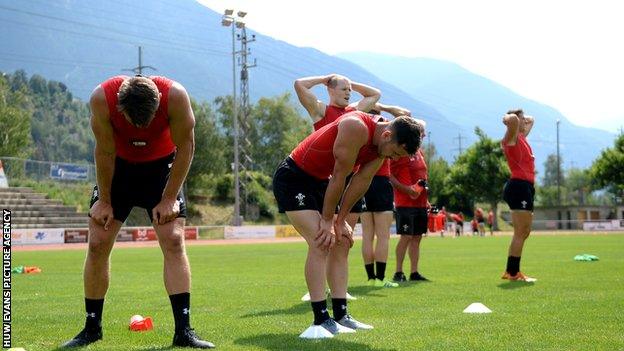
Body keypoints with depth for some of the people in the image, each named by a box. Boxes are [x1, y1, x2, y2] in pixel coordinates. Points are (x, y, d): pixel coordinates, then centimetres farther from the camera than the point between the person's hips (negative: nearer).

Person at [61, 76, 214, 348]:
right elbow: (105, 152, -18)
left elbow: (185, 147, -18)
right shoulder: (101, 98, -30)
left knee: (174, 241, -14)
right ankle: (92, 328, 10)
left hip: (162, 167, -1)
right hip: (118, 167, 1)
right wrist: (104, 201, -10)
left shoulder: (175, 95, -31)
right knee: (97, 244, -5)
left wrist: (169, 198, -16)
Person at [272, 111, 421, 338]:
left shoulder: (381, 144, -3)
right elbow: (339, 177, -24)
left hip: (319, 182, 10)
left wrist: (340, 221, 0)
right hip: (292, 179, -10)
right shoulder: (357, 128, -30)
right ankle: (321, 320, -18)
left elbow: (360, 183, 1)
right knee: (320, 243, -20)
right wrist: (327, 220, -16)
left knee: (341, 241, 7)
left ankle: (340, 316, 12)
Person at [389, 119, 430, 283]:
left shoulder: (420, 152, 17)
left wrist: (426, 200, 19)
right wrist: (406, 189, -22)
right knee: (406, 236, -8)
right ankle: (398, 272, -2)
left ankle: (414, 272, 13)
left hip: (420, 203, 8)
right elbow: (389, 175, -14)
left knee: (417, 237, 8)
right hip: (405, 202, -8)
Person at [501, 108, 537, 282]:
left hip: (526, 187, 10)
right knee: (520, 233, -8)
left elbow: (531, 120, 37)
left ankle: (511, 271, 18)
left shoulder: (522, 137, 19)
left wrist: (524, 118, 20)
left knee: (524, 232, 13)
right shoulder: (511, 138, -7)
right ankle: (513, 273, -5)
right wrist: (510, 118, -7)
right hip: (519, 186, -10)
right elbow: (512, 119, -28)